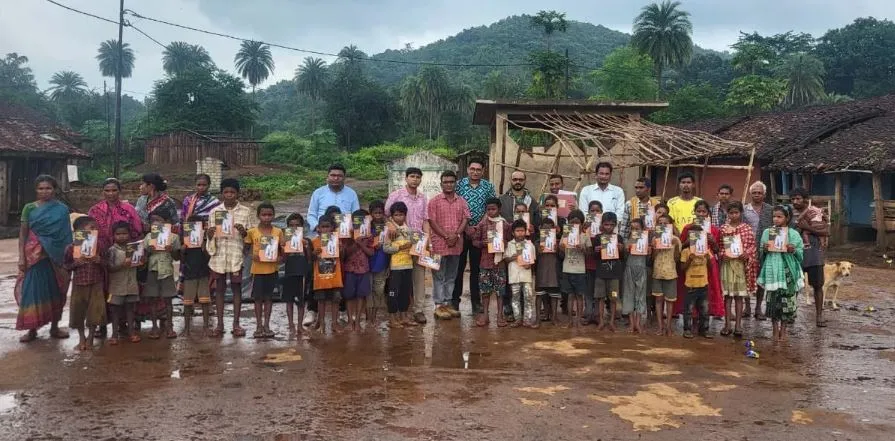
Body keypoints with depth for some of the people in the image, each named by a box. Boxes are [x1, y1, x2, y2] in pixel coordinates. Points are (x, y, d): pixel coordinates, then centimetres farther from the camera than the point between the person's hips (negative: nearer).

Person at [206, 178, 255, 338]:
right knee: (219, 289, 6)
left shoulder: (246, 211, 2)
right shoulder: (214, 212, 7)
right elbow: (210, 236, 10)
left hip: (237, 255, -1)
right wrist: (210, 235, -13)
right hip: (219, 255, 2)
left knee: (236, 288, 4)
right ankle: (219, 324, 13)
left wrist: (244, 232, -17)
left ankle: (236, 324, 11)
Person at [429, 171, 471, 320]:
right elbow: (432, 221, -6)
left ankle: (448, 303, 18)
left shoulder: (462, 201, 11)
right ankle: (439, 306, 3)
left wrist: (456, 235, -11)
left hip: (456, 244, 4)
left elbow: (465, 219, 4)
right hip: (439, 244, -4)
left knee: (451, 276, 10)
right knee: (439, 276, 0)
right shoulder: (435, 201, 0)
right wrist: (446, 236, -12)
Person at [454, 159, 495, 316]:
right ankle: (454, 302, 6)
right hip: (461, 231, -2)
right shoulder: (459, 185, 0)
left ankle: (476, 303, 16)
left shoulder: (488, 186, 5)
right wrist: (466, 227, -11)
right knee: (458, 266, 0)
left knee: (477, 268, 8)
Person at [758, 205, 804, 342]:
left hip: (788, 271, -1)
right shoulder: (767, 232, 7)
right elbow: (761, 254, 12)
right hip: (772, 271, 1)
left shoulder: (793, 234, 2)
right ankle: (775, 330, 12)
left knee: (787, 299, 2)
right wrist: (764, 249, -9)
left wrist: (793, 250, -14)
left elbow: (801, 252, 5)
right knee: (773, 299, 1)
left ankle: (783, 329, 15)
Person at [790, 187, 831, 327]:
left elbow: (826, 232, -8)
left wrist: (807, 228, -17)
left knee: (817, 285, 3)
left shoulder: (818, 212, 0)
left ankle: (819, 315, 13)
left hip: (814, 253, -1)